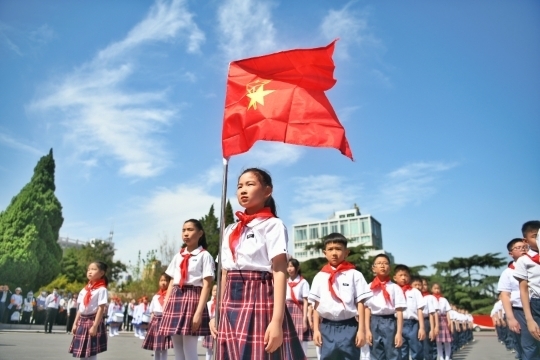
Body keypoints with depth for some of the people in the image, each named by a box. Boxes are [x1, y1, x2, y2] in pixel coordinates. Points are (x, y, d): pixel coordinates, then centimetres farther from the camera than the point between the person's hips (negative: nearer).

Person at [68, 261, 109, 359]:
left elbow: (101, 309, -17)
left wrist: (95, 326, -21)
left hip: (93, 321, -7)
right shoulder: (84, 289, 12)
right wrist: (75, 323, 10)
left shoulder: (101, 289, -11)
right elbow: (80, 308, 14)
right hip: (82, 322, 7)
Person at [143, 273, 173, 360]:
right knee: (155, 348, 10)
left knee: (164, 348, -5)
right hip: (155, 321, 5)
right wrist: (151, 323, 7)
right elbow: (152, 311, 16)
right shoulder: (155, 296, 13)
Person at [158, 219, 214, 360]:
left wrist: (199, 311, -17)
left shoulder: (204, 255, -2)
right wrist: (165, 306, 8)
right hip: (175, 298, 6)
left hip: (192, 298, -6)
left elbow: (207, 285, -9)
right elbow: (172, 281, 17)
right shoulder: (178, 256, 17)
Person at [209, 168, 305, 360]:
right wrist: (216, 313, 13)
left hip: (260, 302, -6)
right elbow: (225, 274, 16)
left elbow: (280, 273, -12)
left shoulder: (273, 225, -4)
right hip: (231, 305, 6)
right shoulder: (231, 230, 16)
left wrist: (277, 320, -20)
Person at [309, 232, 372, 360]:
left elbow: (360, 303, 0)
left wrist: (361, 330, -4)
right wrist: (316, 329, 3)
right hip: (327, 327, 2)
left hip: (348, 326, -2)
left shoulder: (354, 275, -1)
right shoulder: (320, 276, 5)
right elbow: (316, 305, 7)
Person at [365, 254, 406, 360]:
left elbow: (399, 311, -3)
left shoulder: (395, 288, 0)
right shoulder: (369, 287, 5)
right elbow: (367, 309, 4)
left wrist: (399, 332, -8)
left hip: (390, 322, -2)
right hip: (375, 323, 2)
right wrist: (367, 330, -2)